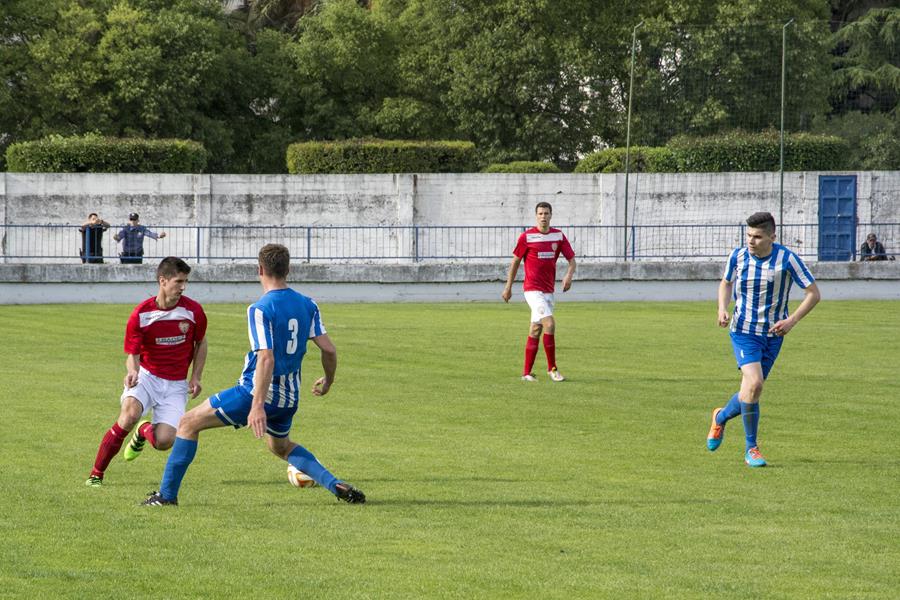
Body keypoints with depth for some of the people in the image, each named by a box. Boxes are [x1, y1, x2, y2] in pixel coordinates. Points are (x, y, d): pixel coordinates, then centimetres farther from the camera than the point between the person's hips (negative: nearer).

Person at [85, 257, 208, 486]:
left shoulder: (193, 311, -7)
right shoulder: (141, 314, -11)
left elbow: (201, 343, 12)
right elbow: (132, 355, -6)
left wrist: (195, 377, 4)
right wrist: (132, 371, -30)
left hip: (176, 385, 2)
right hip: (146, 376, -2)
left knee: (163, 441, -16)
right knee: (129, 414, -33)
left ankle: (144, 431, 26)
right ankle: (96, 474, -18)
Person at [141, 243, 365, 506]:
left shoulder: (260, 309, -16)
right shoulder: (308, 305, 3)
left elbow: (266, 358, -26)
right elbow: (329, 349, 2)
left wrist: (258, 405, -29)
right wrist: (328, 381, 21)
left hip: (257, 392, -7)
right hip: (289, 398, 7)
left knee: (188, 423, 5)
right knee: (281, 446, 33)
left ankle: (167, 494, 2)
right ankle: (336, 485, 15)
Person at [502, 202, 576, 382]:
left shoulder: (558, 236, 6)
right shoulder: (527, 236, -5)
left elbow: (571, 259, 7)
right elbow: (515, 261, 3)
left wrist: (569, 275, -14)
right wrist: (508, 287, 4)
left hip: (548, 290, 5)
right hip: (533, 289, -5)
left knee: (535, 331, 9)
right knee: (549, 324, -18)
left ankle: (526, 373, 15)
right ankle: (552, 368, -9)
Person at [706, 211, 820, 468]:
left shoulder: (787, 259, -12)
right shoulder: (738, 256, -6)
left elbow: (813, 293, -6)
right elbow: (726, 283, 15)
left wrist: (792, 321, -17)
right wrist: (723, 309, -3)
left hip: (773, 335, 1)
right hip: (743, 331, -1)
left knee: (751, 390, 7)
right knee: (753, 383, -21)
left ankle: (721, 417, 41)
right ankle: (751, 448, -7)